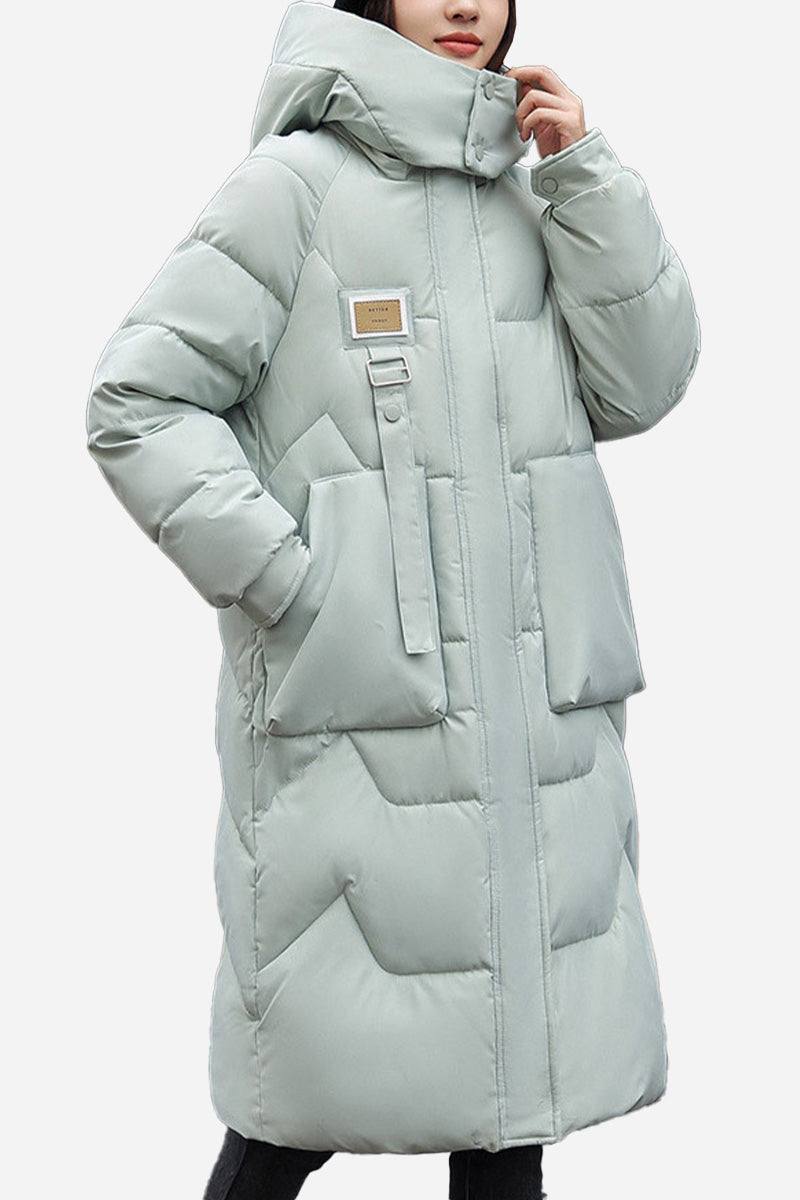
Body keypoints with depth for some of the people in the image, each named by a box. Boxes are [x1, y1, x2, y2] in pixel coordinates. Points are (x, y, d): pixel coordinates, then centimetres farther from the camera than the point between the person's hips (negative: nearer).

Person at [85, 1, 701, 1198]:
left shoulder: (527, 199, 14)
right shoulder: (297, 181, -4)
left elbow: (639, 388, 5)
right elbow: (140, 404, -7)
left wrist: (585, 175, -2)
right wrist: (291, 585, -14)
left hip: (537, 705, 6)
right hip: (360, 704, -5)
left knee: (521, 1041, 11)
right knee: (336, 1063, 1)